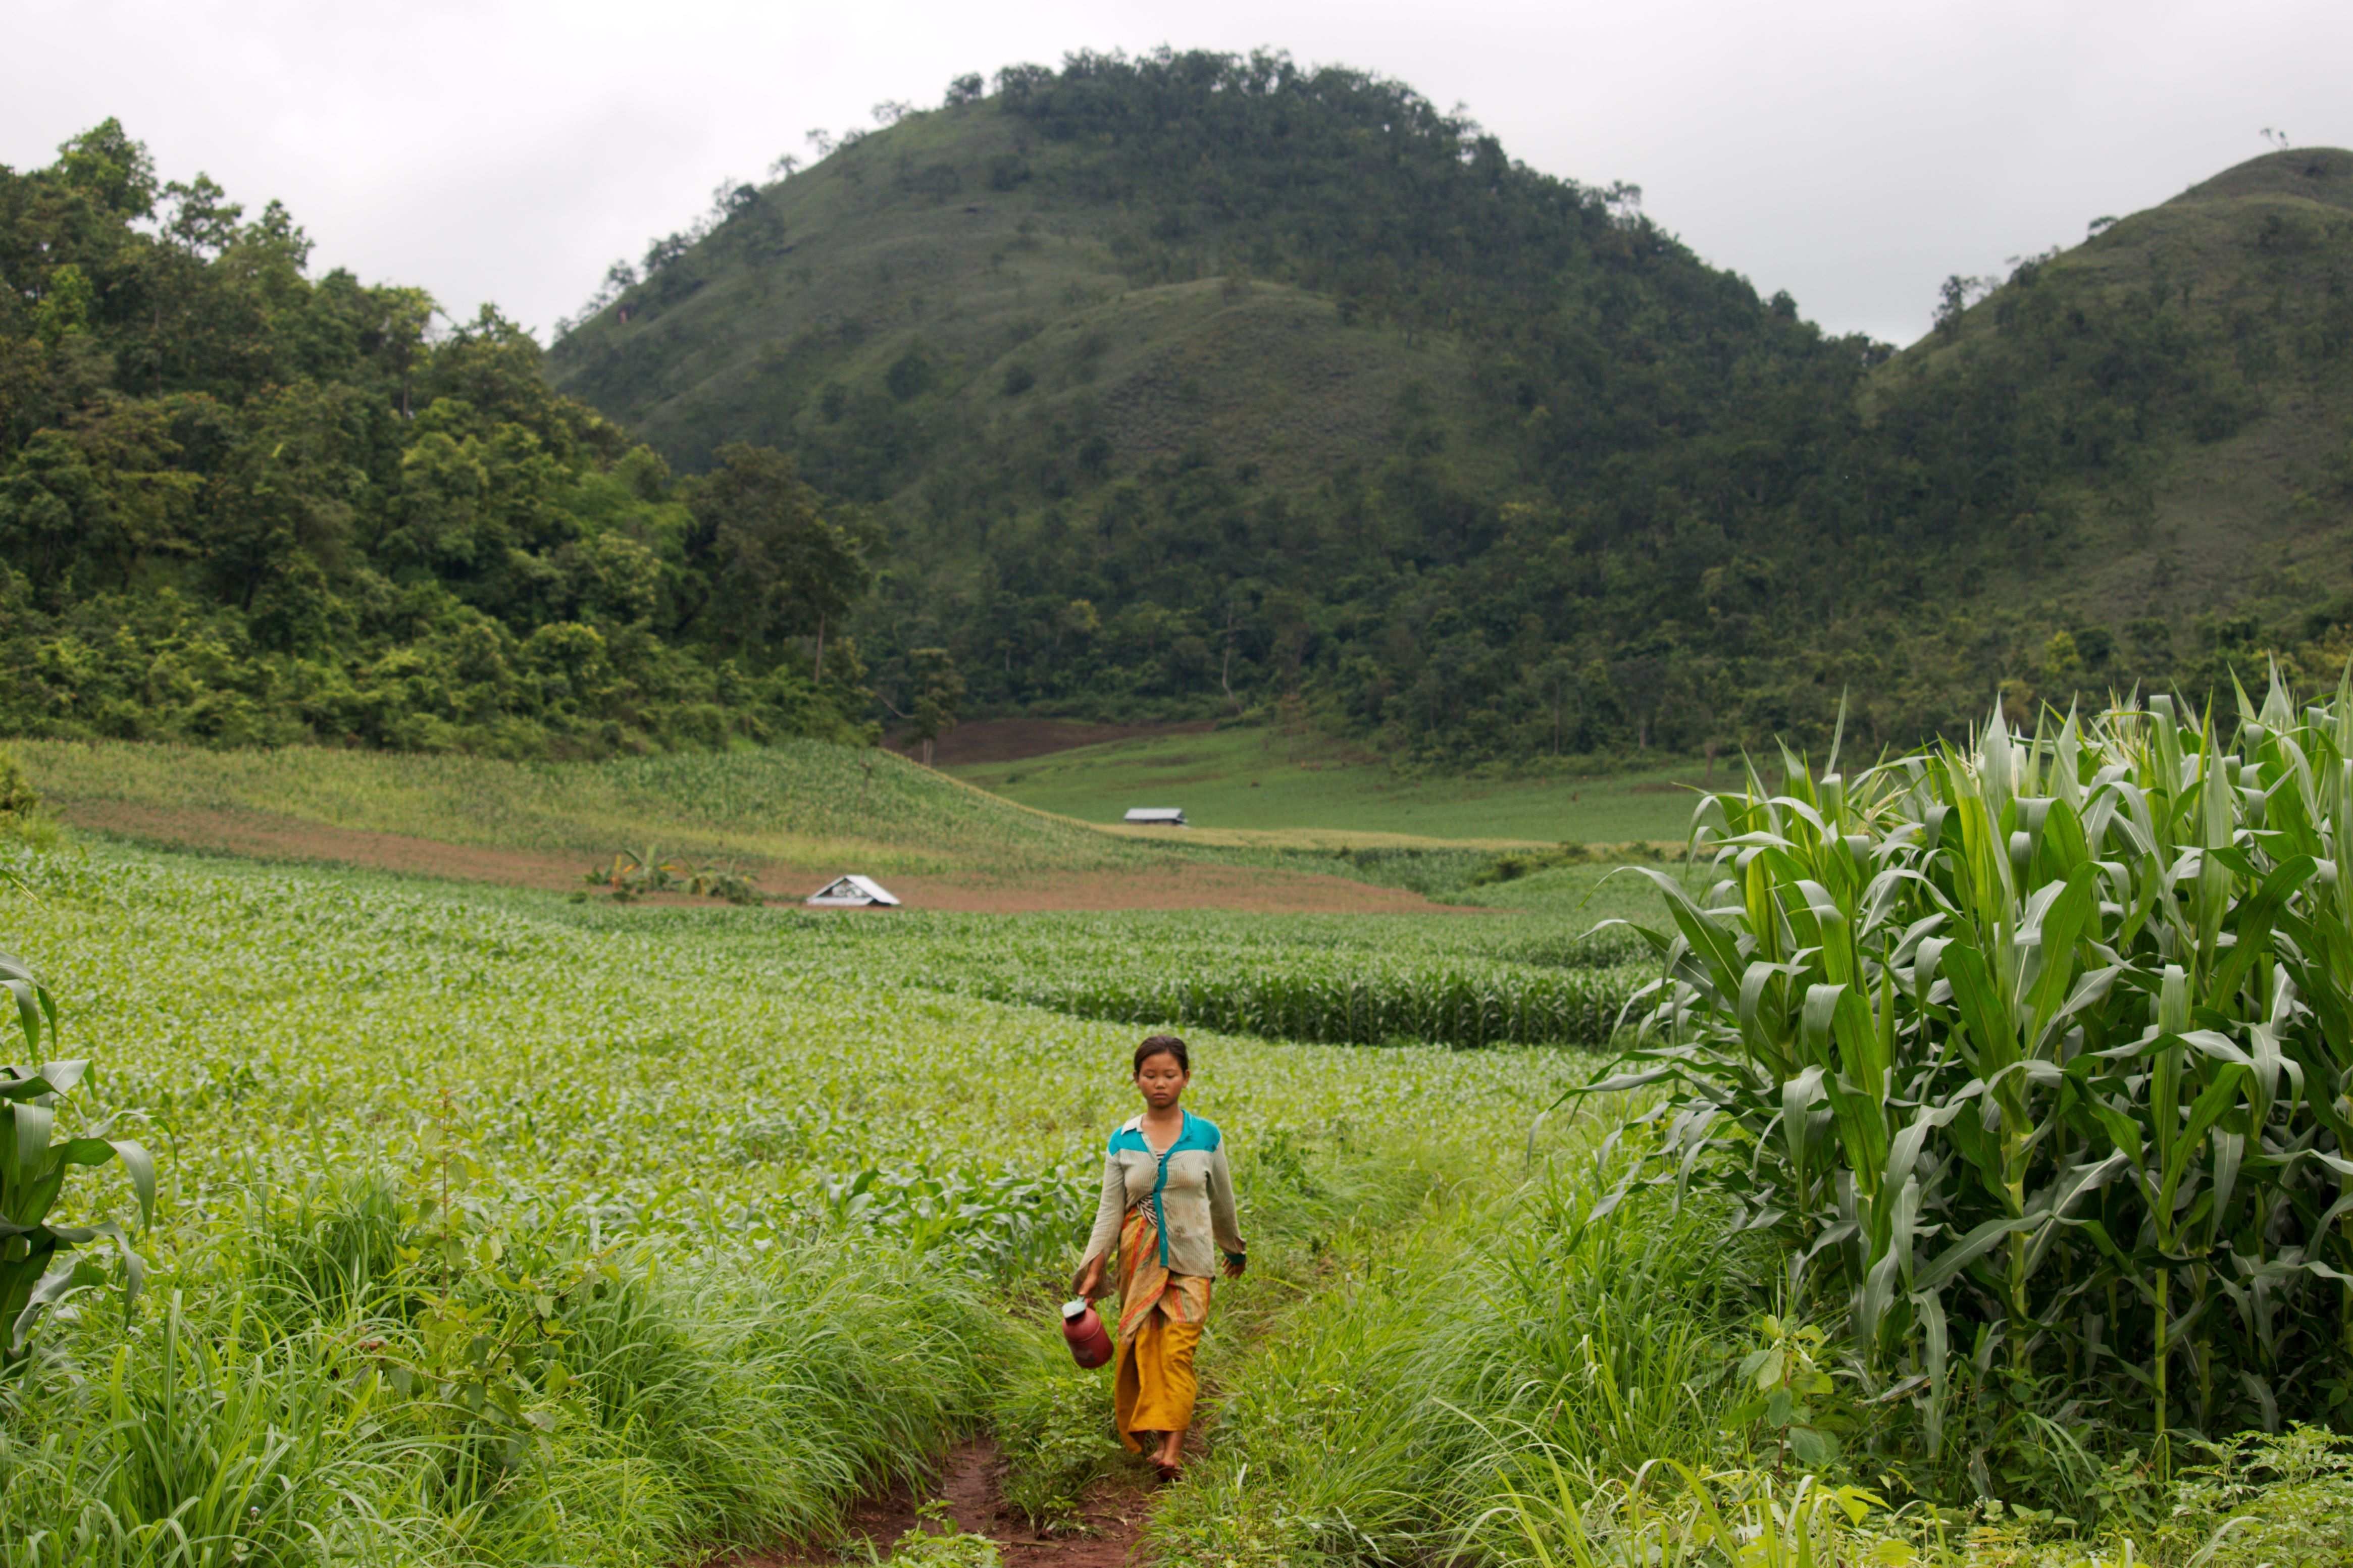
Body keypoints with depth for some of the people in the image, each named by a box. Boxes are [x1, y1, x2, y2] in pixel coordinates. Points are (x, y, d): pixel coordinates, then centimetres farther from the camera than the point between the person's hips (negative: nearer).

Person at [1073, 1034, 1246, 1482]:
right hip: (1139, 1261, 1)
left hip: (1190, 1260, -1)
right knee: (1140, 1348, 0)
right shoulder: (1122, 1141, 2)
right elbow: (1110, 1209, 3)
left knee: (1177, 1351, -11)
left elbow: (1222, 1201, 14)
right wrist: (1093, 1269, -4)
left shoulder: (1207, 1136, 1)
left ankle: (1172, 1451, -16)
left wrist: (1235, 1249, 25)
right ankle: (1141, 1436, 18)